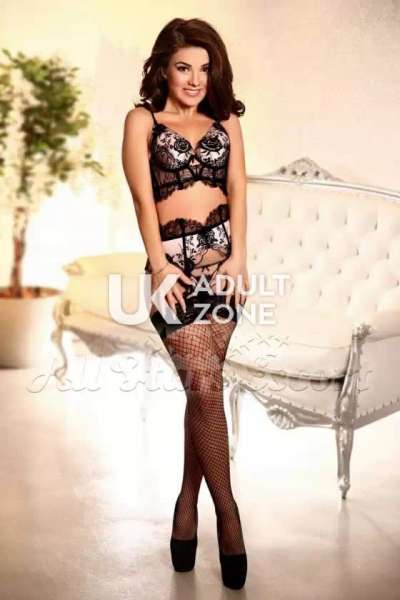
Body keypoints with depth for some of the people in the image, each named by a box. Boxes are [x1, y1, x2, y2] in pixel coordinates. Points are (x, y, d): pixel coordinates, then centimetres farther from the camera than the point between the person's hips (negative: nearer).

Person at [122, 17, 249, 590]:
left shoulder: (226, 122, 16)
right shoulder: (142, 120, 7)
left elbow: (238, 190, 6)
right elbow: (142, 196, -2)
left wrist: (238, 256, -8)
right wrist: (159, 263, -14)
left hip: (222, 253, 3)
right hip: (173, 257, -3)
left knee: (202, 384, 3)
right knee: (205, 386, -11)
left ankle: (188, 503, 16)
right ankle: (227, 513, -2)